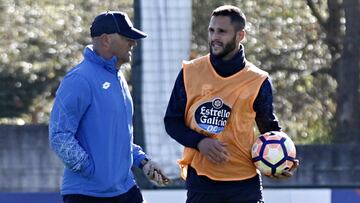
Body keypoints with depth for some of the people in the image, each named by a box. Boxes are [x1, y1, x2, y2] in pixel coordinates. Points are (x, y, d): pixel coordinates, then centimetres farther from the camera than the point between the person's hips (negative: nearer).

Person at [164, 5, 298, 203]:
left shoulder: (257, 81, -1)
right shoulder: (190, 73, 2)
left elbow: (269, 127, 12)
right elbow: (172, 121, 6)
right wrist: (200, 142, -12)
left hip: (244, 183, -1)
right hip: (200, 179, 1)